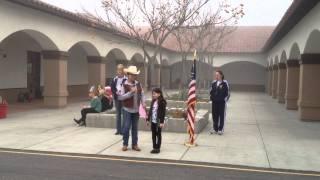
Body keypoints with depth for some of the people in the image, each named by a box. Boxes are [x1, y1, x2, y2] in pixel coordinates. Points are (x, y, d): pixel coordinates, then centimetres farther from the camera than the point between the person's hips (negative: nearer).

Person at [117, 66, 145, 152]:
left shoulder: (138, 84, 4)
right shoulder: (124, 85, -11)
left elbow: (142, 94, 12)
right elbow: (120, 97, -15)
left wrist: (143, 102, -5)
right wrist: (130, 92, -22)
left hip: (136, 109, 4)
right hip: (127, 109, -4)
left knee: (135, 128, 10)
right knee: (126, 127, -1)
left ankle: (135, 144, 19)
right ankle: (125, 144, 14)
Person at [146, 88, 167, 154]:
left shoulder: (162, 102, -13)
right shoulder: (153, 101, 9)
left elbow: (163, 113, -15)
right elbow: (150, 111, 14)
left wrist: (162, 122, -18)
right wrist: (148, 119, 13)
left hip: (158, 122, -7)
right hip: (153, 121, 7)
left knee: (158, 135, 5)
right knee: (153, 135, 12)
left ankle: (158, 148, 12)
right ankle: (154, 147, 20)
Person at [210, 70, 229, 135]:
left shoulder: (224, 84, -5)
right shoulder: (213, 83, 9)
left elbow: (227, 93, -5)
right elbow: (211, 91, 17)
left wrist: (224, 99, -10)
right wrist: (211, 97, 4)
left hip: (221, 102, -5)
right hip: (214, 102, 5)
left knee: (221, 115, 3)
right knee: (215, 115, 9)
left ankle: (220, 129, 10)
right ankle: (215, 129, 19)